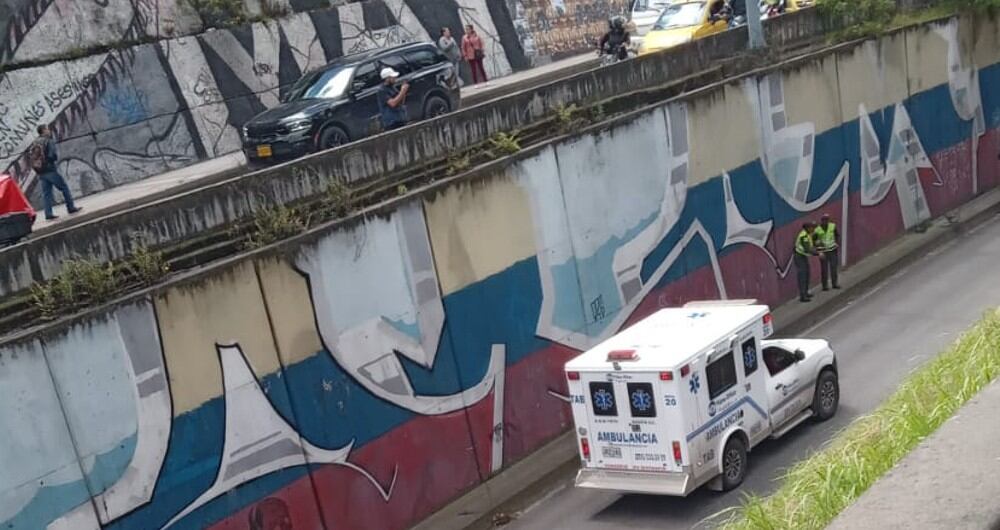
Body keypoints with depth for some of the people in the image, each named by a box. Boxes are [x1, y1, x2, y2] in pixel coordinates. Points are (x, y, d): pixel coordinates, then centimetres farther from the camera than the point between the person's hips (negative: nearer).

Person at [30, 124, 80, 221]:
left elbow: (29, 158, 10)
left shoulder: (34, 143, 11)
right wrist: (57, 158, 1)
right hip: (49, 170, -7)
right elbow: (52, 155, -19)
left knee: (46, 193, 8)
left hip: (40, 173, 7)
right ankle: (71, 208, 8)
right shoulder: (49, 141, -10)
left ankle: (48, 214, 4)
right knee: (64, 188, 6)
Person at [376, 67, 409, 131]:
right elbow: (392, 103, -23)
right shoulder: (382, 90, -12)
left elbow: (401, 103, 16)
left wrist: (404, 92, 0)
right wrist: (402, 91, -18)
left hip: (401, 121, 9)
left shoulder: (393, 87, 13)